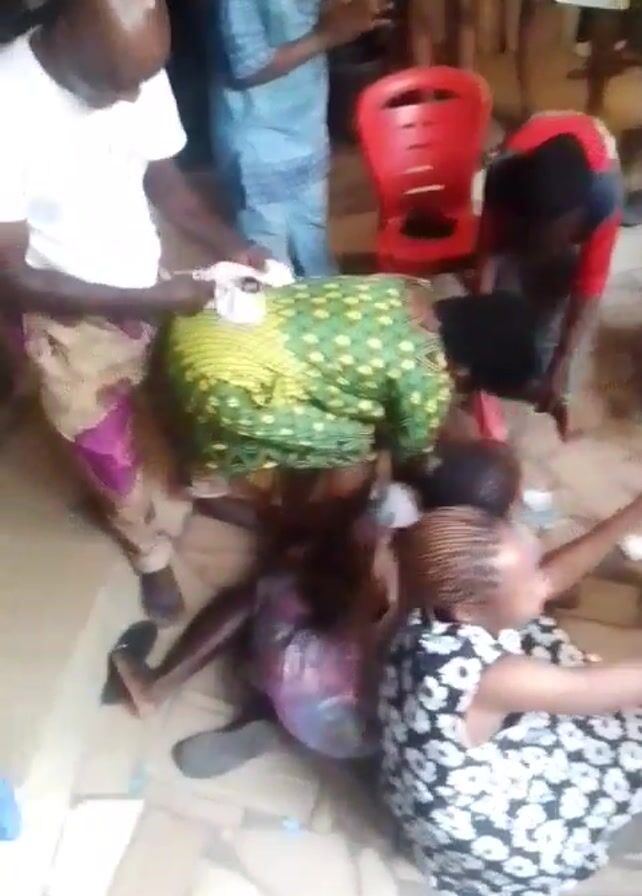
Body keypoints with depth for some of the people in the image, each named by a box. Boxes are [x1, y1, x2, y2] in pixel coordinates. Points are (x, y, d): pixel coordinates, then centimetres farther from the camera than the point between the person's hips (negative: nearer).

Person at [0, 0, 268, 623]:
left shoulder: (138, 73, -16)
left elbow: (163, 180, 1)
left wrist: (229, 247, -15)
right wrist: (148, 301, -29)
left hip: (149, 290, 4)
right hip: (64, 317, -4)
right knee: (108, 450, 16)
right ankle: (149, 551, 46)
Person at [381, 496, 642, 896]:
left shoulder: (444, 606, -18)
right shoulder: (477, 674, -41)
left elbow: (554, 573, -6)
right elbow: (594, 690, -33)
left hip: (475, 771, 7)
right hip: (479, 835, -7)